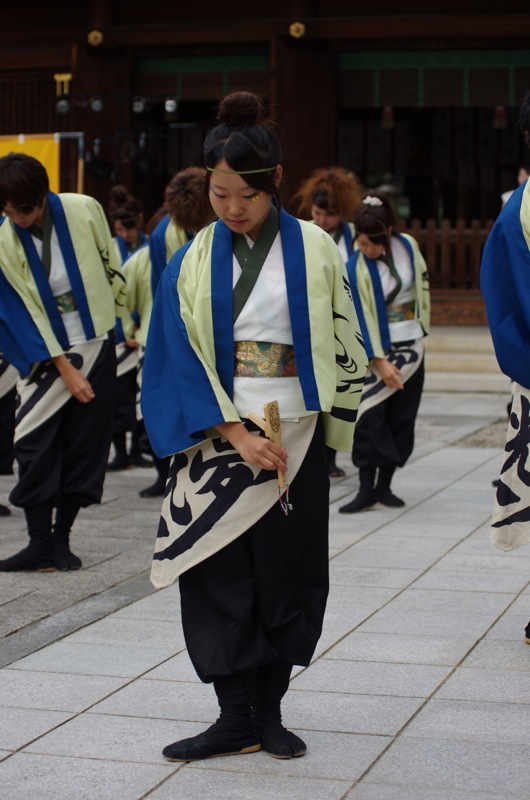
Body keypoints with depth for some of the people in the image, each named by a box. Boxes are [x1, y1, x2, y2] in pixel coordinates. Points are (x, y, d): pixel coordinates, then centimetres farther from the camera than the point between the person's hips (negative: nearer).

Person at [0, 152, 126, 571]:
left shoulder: (84, 210, -12)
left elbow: (112, 268, 4)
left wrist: (117, 312, 13)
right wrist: (65, 370, -12)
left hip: (96, 344, 1)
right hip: (45, 354, -1)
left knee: (85, 444, 4)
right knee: (34, 446, -7)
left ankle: (61, 538, 13)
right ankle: (40, 544, 2)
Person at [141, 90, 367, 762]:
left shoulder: (314, 249, 0)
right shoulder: (194, 261, 2)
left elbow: (345, 346, 5)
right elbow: (180, 360, -2)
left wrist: (328, 430, 2)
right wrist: (236, 433, -13)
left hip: (294, 438, 0)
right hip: (214, 437, 1)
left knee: (288, 575, 4)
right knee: (219, 575, 0)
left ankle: (268, 712, 17)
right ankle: (237, 719, 9)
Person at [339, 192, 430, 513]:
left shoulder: (408, 246, -4)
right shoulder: (357, 268, -16)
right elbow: (362, 320, -15)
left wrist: (422, 327, 15)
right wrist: (380, 362, -18)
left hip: (411, 346, 4)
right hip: (378, 349, -4)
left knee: (402, 418, 6)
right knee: (369, 417, -11)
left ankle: (384, 485, 14)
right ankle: (367, 490, -5)